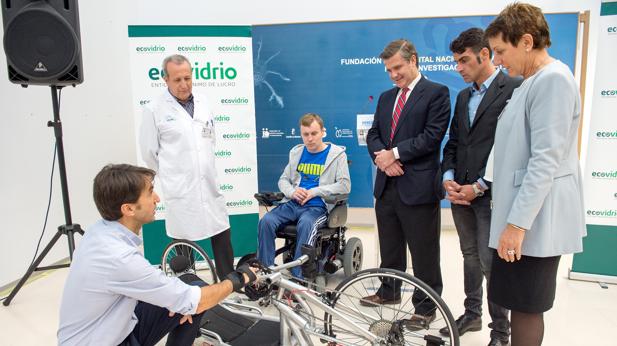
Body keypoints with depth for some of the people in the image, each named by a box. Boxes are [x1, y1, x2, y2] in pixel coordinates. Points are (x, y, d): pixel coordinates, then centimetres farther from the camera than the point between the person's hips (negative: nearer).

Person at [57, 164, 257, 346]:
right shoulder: (118, 258, -31)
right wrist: (237, 280, -8)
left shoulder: (102, 230, -7)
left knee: (194, 289, 1)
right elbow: (196, 302, -24)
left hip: (120, 327, 8)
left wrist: (177, 298, -3)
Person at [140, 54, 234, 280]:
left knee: (222, 235, 9)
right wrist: (172, 177, 9)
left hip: (210, 186, 4)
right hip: (180, 192, -4)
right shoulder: (155, 111, -6)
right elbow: (149, 152, 0)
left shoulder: (203, 104, 8)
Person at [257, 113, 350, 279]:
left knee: (306, 224, -37)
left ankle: (297, 277, -31)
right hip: (293, 203, 4)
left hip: (318, 206, -4)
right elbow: (283, 180, 21)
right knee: (266, 221, -24)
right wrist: (292, 191, -3)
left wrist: (314, 192, -12)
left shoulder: (337, 154, 5)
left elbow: (344, 185, -4)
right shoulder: (296, 152, 18)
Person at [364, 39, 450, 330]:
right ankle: (389, 292, 37)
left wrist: (394, 154, -14)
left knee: (424, 252, 5)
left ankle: (426, 306, 20)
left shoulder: (436, 93, -4)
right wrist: (381, 156, -8)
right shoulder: (386, 97, 17)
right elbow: (373, 134, 13)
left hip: (418, 186, -6)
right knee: (389, 247, 19)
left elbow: (432, 136, -14)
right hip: (387, 184, 7)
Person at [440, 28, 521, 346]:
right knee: (470, 257, 17)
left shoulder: (514, 89, -9)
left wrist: (480, 186, -16)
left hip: (490, 194, -7)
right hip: (461, 192, 7)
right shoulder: (464, 96, 16)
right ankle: (472, 314, 32)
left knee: (490, 262, -4)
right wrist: (449, 177, -2)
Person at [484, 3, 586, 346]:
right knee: (518, 303, 16)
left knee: (526, 306, 2)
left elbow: (546, 160, -22)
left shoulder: (553, 79, -15)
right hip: (520, 215, 9)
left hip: (533, 219, -9)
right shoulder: (530, 83, 16)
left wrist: (517, 223, -23)